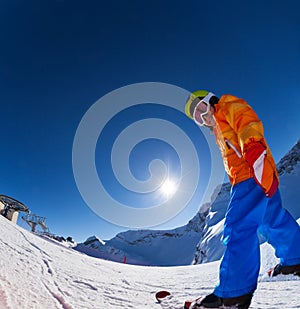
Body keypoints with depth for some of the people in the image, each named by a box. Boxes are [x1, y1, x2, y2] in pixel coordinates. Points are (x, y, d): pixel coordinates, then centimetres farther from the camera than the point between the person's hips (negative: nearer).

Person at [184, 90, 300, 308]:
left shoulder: (229, 106, 2)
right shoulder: (220, 129, 30)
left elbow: (249, 124, -19)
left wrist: (254, 148, -34)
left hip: (254, 176, -11)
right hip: (254, 179, 11)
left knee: (239, 227, -18)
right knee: (274, 221, 22)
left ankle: (234, 291, -17)